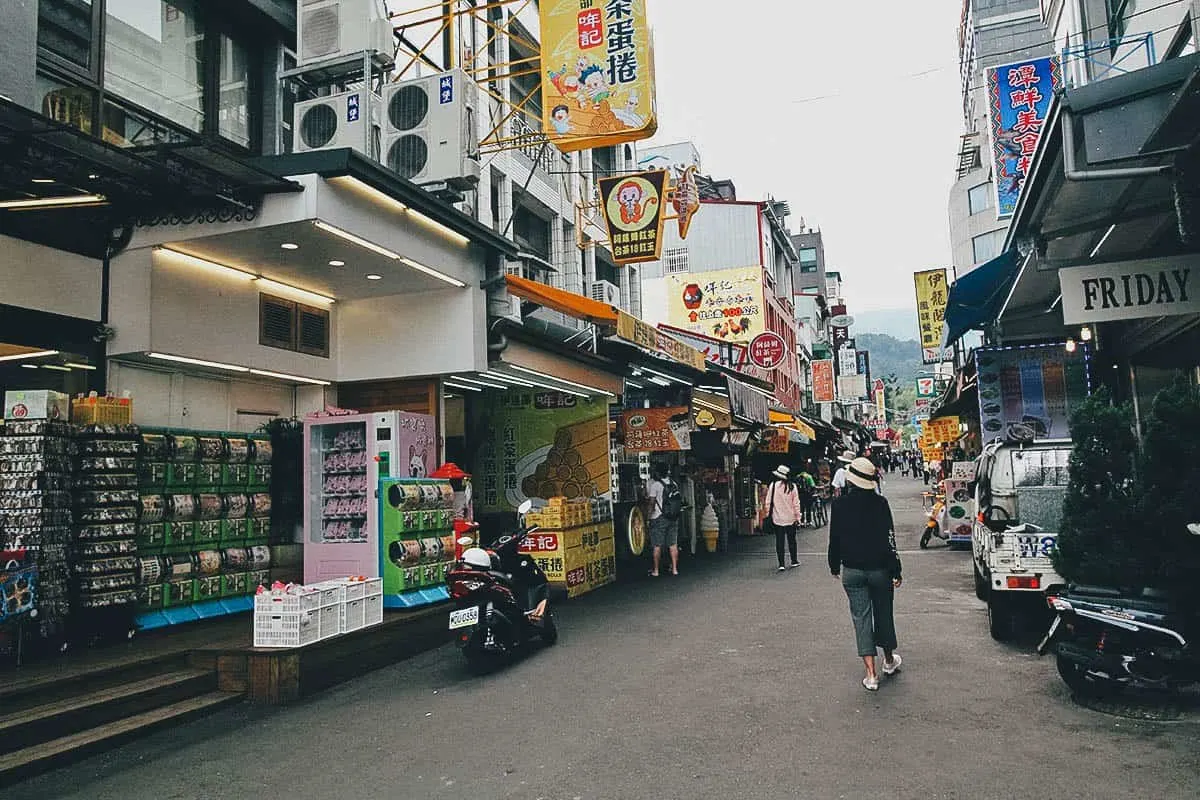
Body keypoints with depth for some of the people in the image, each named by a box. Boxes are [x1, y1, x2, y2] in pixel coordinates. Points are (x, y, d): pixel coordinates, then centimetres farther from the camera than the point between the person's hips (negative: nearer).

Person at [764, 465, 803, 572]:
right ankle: (794, 561, 26)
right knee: (791, 540, 16)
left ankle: (781, 564, 5)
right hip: (790, 519, 1)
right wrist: (798, 517, 4)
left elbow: (768, 502, -5)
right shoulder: (792, 487, -9)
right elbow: (796, 503, -4)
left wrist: (768, 514, 5)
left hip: (777, 519, -1)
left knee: (779, 541, 5)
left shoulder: (773, 485, -10)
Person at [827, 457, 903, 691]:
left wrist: (835, 566, 13)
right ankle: (889, 660, 37)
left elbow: (835, 539, 0)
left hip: (852, 571, 0)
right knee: (883, 614, 18)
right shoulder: (880, 503, -10)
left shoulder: (839, 504, -7)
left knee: (861, 618, 3)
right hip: (879, 568, 1)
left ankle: (871, 674, -2)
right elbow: (889, 538, -9)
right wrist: (896, 570, -2)